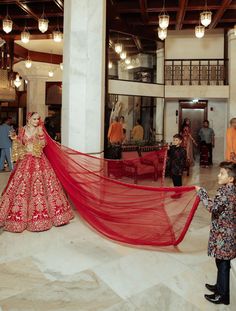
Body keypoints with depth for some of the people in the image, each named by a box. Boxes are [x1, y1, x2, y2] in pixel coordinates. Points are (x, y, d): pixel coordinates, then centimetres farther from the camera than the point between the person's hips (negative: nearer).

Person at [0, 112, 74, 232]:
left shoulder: (40, 130, 5)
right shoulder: (22, 130, 4)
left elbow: (43, 144, -5)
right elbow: (19, 145, 9)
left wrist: (40, 132, -13)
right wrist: (15, 139, -8)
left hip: (39, 161, 1)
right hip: (25, 161, 0)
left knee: (40, 185, -1)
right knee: (23, 186, -1)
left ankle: (40, 211, 11)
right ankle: (20, 213, 10)